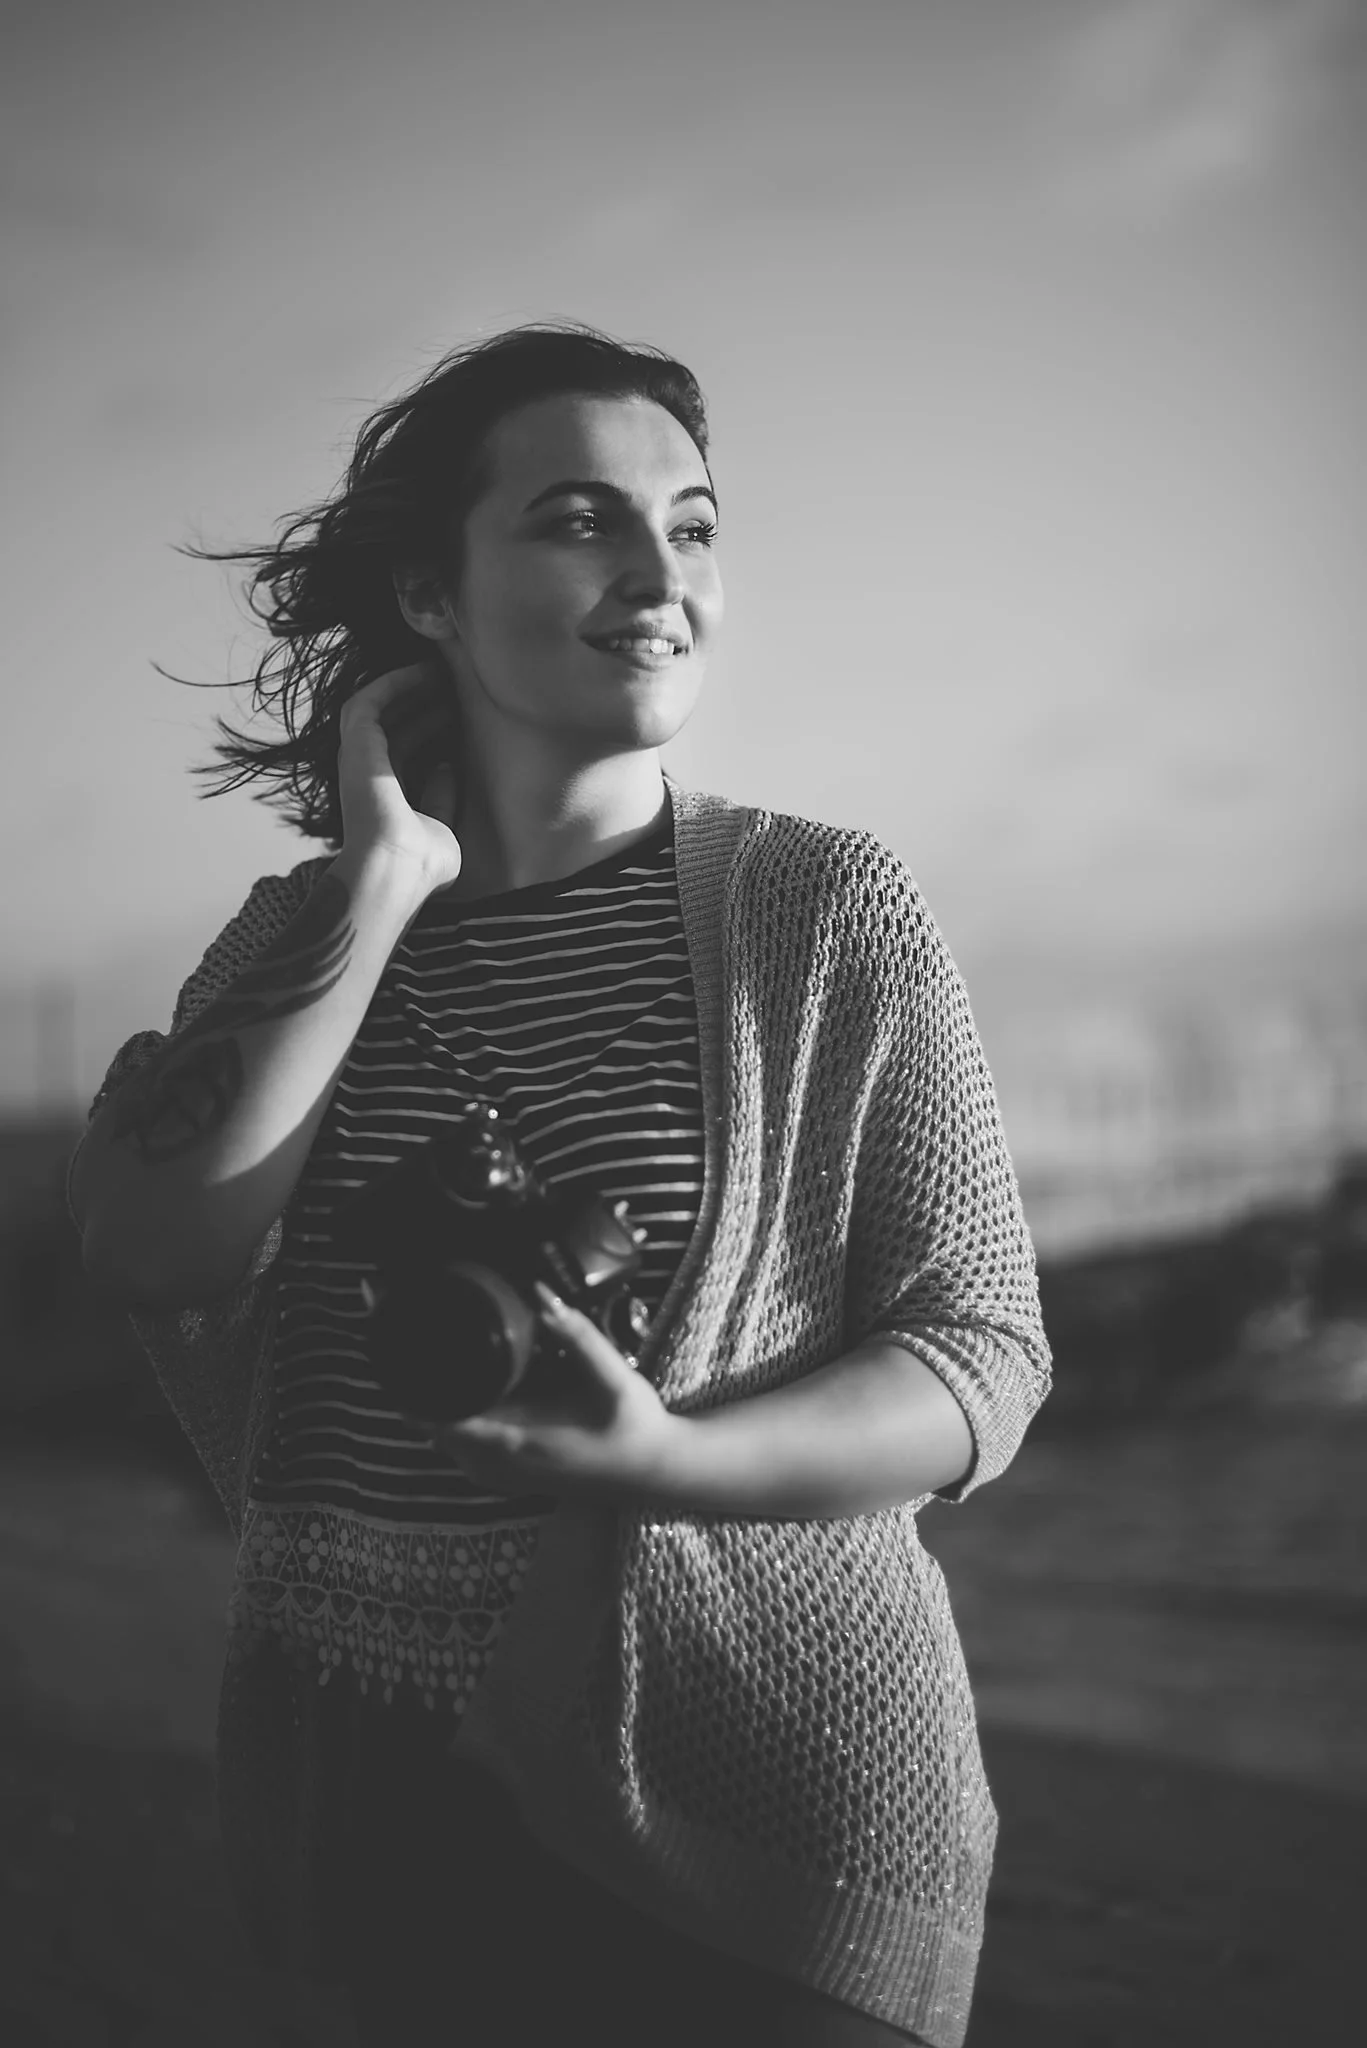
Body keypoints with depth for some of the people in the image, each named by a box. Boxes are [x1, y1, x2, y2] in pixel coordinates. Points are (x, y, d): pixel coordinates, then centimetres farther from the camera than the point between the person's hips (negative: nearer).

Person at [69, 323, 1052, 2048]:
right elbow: (153, 1250, -13)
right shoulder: (306, 936, 2)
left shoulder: (828, 908, -6)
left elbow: (984, 1347, -8)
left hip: (758, 1779, -2)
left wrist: (666, 1462, -24)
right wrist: (385, 885, -14)